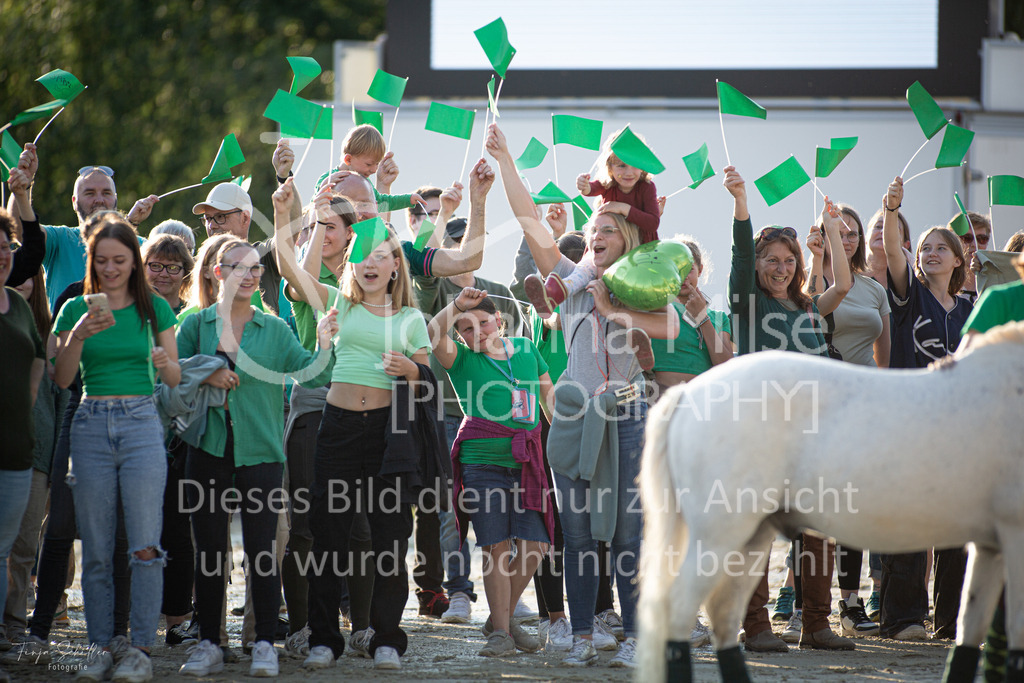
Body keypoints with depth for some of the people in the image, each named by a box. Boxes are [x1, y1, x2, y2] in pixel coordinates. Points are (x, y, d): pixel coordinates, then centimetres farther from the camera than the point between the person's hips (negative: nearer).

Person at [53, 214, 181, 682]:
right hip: (92, 425, 1)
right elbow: (61, 379, 1)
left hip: (141, 421, -1)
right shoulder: (76, 310, 8)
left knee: (144, 544, -8)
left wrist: (164, 362, -14)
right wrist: (79, 336, -14)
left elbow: (175, 379, 9)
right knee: (96, 547, 2)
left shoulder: (153, 308, 7)